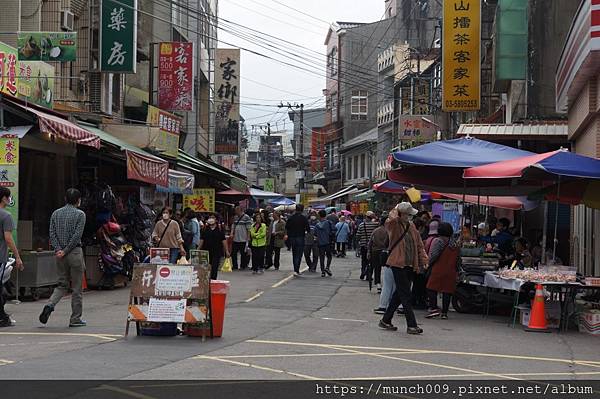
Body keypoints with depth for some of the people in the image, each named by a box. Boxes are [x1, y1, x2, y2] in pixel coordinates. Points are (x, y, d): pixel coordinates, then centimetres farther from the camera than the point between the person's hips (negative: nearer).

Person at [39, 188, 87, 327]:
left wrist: (58, 249, -4)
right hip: (74, 253, -5)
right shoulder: (80, 214, -6)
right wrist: (66, 251, -11)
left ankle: (50, 305, -10)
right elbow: (77, 235, -14)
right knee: (76, 287, 4)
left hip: (60, 255, 5)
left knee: (62, 284, 14)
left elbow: (52, 234, 2)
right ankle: (75, 319, 7)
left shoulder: (56, 213, 10)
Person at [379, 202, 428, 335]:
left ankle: (386, 321, 24)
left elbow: (419, 245, 17)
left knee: (399, 294, 13)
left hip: (409, 265, 7)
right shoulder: (394, 225, -6)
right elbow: (390, 220, -31)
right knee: (405, 295, -7)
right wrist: (396, 210, -12)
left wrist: (423, 260, 6)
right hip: (398, 264, -7)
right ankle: (411, 325, -5)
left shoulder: (412, 227, 14)